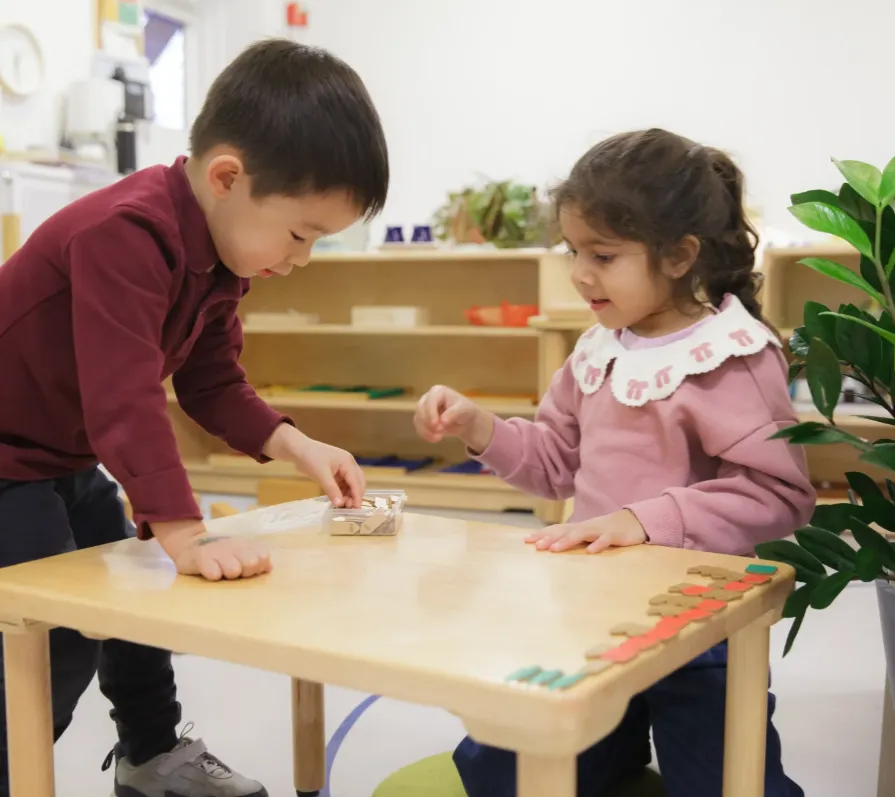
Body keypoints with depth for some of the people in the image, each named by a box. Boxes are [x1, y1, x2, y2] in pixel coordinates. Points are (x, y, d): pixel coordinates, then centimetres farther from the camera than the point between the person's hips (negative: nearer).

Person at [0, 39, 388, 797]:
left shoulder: (222, 251, -3)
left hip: (68, 459, 9)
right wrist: (186, 535, -43)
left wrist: (299, 447, -11)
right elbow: (125, 400, -40)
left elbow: (213, 383, 2)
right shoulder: (126, 234, -33)